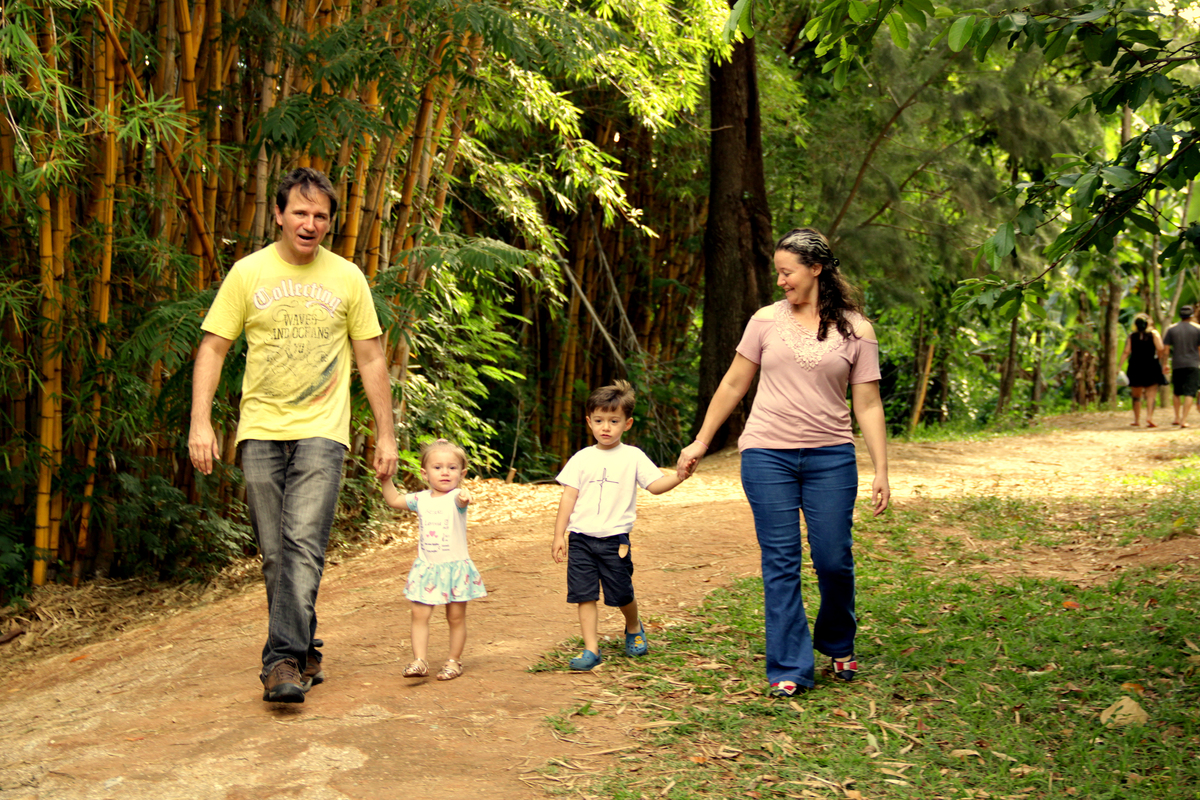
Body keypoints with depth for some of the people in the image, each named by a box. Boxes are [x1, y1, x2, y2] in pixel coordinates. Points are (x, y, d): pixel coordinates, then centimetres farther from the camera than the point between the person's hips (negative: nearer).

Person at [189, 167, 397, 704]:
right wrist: (200, 422, -6)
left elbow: (371, 359, 11)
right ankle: (305, 653, 20)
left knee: (304, 544, -15)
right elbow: (213, 348, 5)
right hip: (260, 431, 1)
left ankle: (283, 660, -16)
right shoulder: (248, 273, 5)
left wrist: (386, 434, 8)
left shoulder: (347, 278, 6)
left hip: (321, 432, -1)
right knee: (275, 554, 5)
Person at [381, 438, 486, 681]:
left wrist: (465, 496, -57)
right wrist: (386, 479, 6)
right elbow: (393, 500, 17)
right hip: (427, 568, 4)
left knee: (456, 616, 5)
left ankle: (454, 660, 18)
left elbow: (460, 500, -34)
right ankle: (420, 661, -2)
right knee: (419, 614, -4)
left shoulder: (456, 498, -9)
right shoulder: (421, 499, 5)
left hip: (455, 567, -4)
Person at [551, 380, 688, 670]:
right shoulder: (582, 458, 6)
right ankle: (591, 649, 5)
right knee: (585, 595, -2)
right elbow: (569, 496, 5)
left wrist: (679, 476, -25)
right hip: (581, 538, 2)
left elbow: (655, 485, -6)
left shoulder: (632, 457, 2)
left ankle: (634, 628, 35)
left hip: (615, 540, -1)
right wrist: (559, 535, 1)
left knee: (622, 595, 5)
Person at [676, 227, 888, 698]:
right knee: (781, 563, 0)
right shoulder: (767, 321, 5)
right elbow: (733, 385, 12)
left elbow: (868, 405, 4)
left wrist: (881, 471, -2)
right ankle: (789, 669, 7)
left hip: (830, 457, 0)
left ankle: (838, 645, 30)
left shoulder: (856, 331, 3)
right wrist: (700, 442, 12)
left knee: (834, 560, 2)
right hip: (767, 454, 1)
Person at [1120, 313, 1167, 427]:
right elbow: (1160, 349, -9)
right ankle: (1149, 416, -19)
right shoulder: (1154, 334, 0)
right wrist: (1159, 360, 9)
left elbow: (1126, 352, -4)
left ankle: (1137, 420, 14)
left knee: (1136, 395, 12)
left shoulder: (1131, 336, 3)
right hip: (1151, 367, -2)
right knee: (1151, 394, -1)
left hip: (1135, 367, 2)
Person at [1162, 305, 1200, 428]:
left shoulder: (1171, 329, 4)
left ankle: (1177, 417, 18)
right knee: (1189, 393, -4)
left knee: (1177, 392, 17)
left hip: (1177, 365, 2)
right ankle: (1184, 420, -11)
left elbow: (1165, 348, 2)